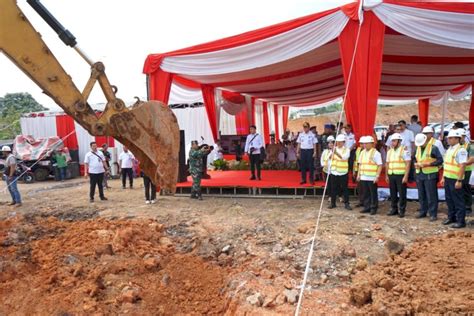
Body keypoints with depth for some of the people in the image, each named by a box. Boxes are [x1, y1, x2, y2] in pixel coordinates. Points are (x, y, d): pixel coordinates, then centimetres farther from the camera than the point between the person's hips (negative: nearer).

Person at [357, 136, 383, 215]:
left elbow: (380, 166, -10)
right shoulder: (362, 152, 13)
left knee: (373, 194, 2)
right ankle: (367, 207, 21)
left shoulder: (376, 153, -7)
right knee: (365, 194, 11)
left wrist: (377, 176, -15)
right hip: (363, 177, 6)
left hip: (372, 178, -6)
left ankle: (373, 208, 10)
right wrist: (358, 174, 15)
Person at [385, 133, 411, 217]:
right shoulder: (389, 151, 13)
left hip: (401, 175, -6)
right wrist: (387, 175, 14)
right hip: (391, 175, 6)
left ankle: (401, 210, 8)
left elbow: (408, 164, -10)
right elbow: (387, 164, 17)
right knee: (393, 194, 10)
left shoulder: (404, 150, -6)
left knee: (402, 194, -1)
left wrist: (406, 176, -16)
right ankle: (394, 209, 21)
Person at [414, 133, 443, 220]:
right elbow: (415, 159, 23)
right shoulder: (418, 148, 12)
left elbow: (440, 160, -13)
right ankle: (423, 212, 25)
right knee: (421, 195, 13)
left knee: (431, 196, -3)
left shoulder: (433, 148, -9)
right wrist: (416, 164, 1)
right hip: (420, 174, 7)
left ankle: (433, 214, 4)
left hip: (430, 175, -6)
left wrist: (427, 164, -19)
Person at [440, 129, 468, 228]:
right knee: (449, 200, 16)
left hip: (455, 179, -8)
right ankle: (451, 217, 29)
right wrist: (443, 177, 17)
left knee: (458, 201, 0)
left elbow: (462, 166, -18)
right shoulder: (449, 149, 13)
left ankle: (461, 221, 9)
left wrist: (459, 181, -21)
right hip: (447, 178, 8)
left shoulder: (461, 150, -14)